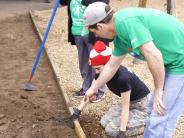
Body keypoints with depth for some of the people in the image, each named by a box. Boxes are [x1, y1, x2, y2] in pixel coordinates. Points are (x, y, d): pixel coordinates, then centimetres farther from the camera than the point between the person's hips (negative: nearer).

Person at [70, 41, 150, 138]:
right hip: (128, 99, 8)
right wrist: (78, 110, -6)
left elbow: (125, 108, -32)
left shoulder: (123, 77, -37)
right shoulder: (101, 73, -15)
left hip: (140, 100, -7)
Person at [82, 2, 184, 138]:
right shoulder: (119, 35, 8)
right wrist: (93, 88, 32)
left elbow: (154, 56, -28)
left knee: (159, 120, -2)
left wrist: (158, 90, -16)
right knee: (154, 111, 22)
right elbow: (112, 66, 21)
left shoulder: (125, 21, -23)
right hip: (172, 63, 10)